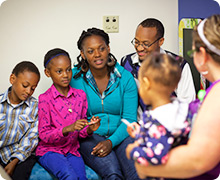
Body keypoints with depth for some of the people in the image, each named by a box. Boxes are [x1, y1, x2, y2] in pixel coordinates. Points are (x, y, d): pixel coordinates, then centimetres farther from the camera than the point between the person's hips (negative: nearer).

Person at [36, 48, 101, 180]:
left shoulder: (80, 95, 6)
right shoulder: (45, 99, -7)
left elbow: (81, 133, 12)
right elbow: (44, 135, -9)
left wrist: (89, 129, -11)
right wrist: (67, 129, -24)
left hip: (72, 150, 3)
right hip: (49, 150, -3)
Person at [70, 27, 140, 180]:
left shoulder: (125, 77, 1)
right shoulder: (74, 77, -2)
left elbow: (129, 119, -1)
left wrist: (111, 142, -16)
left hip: (120, 134, 2)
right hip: (89, 137, -1)